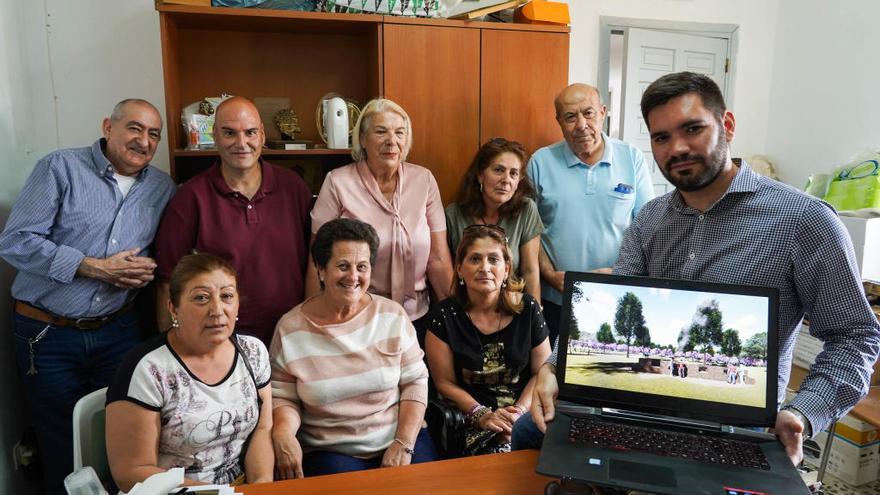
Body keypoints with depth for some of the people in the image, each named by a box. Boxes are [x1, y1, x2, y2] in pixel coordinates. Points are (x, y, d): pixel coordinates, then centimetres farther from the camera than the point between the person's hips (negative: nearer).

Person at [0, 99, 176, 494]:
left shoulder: (163, 188, 6)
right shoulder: (60, 168, -7)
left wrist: (147, 270, -9)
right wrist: (98, 268, -19)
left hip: (117, 330, 3)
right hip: (47, 334, -3)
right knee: (63, 447, 10)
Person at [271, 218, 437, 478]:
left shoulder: (392, 315, -1)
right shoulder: (290, 328, -3)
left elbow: (415, 381, 1)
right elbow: (283, 397, 1)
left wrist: (404, 444, -9)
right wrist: (282, 431, -20)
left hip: (400, 440, 1)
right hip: (330, 452, -1)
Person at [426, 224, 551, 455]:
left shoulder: (527, 309, 1)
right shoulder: (445, 317, -3)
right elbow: (445, 382, 0)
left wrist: (519, 412, -10)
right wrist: (481, 415, -13)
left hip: (524, 413, 3)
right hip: (470, 421, -2)